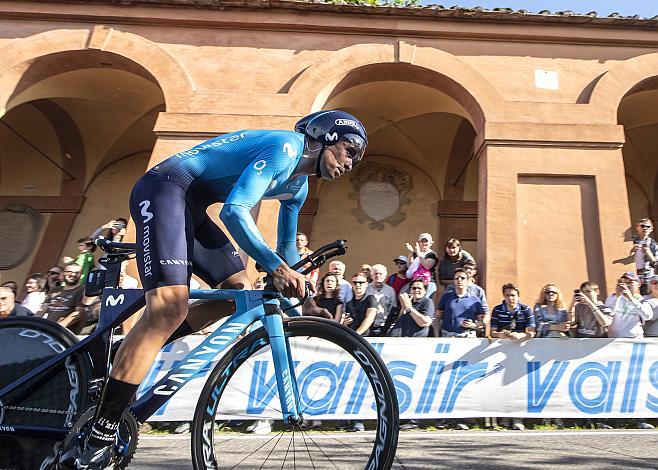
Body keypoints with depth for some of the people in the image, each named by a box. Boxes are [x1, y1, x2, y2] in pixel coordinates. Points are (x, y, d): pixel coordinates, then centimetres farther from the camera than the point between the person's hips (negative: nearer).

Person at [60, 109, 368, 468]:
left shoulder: (298, 186, 16)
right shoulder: (285, 147, -15)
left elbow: (287, 245, 27)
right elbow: (234, 210, -27)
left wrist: (295, 285, 25)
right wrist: (276, 267, -35)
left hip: (191, 207, 10)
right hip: (165, 188, -10)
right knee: (169, 308, -25)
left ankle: (123, 361, 6)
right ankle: (96, 439, -21)